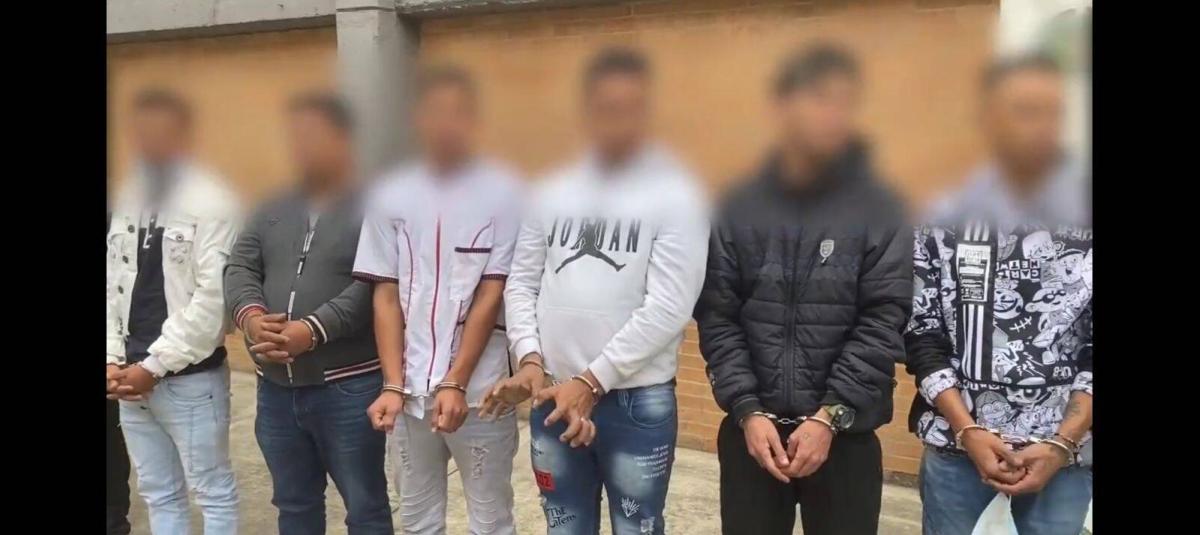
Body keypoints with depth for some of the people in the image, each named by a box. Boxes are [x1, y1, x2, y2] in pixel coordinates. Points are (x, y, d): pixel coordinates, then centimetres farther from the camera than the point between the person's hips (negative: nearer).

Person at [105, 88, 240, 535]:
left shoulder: (210, 201, -11)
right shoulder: (126, 200, 10)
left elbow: (214, 295, -17)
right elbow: (112, 286, 12)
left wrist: (154, 365, -14)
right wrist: (112, 360, 1)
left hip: (190, 378, -6)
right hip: (130, 378, 6)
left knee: (213, 492, 6)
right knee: (158, 494, 16)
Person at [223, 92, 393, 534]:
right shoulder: (272, 211, 13)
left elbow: (372, 287, -18)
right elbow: (239, 269, 6)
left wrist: (312, 331, -26)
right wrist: (250, 316, -15)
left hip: (348, 387, -6)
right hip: (276, 387, 6)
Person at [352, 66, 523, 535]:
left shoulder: (503, 192, -6)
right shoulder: (392, 195, 3)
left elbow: (492, 296, -8)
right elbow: (386, 296, 3)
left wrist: (455, 383, -12)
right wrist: (393, 385, -5)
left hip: (480, 390, -3)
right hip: (410, 390, 3)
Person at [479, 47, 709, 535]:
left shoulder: (675, 195, -8)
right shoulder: (553, 191, 5)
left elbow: (668, 310, -15)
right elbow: (521, 283, 7)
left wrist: (591, 381, -16)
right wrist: (529, 359, -8)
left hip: (638, 402, -4)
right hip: (552, 398, 4)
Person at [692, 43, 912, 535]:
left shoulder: (879, 209, -3)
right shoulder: (738, 207, 0)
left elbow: (883, 324, -8)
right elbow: (717, 319, -2)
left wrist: (830, 417, -13)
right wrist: (747, 410, -10)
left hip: (845, 435, -1)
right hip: (751, 428, 1)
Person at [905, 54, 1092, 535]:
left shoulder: (1085, 214, -1)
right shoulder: (944, 214, -3)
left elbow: (1093, 353, 0)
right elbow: (921, 337, -2)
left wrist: (1061, 443, -9)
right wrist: (967, 431, -9)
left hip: (1065, 451, 1)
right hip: (955, 445, 0)